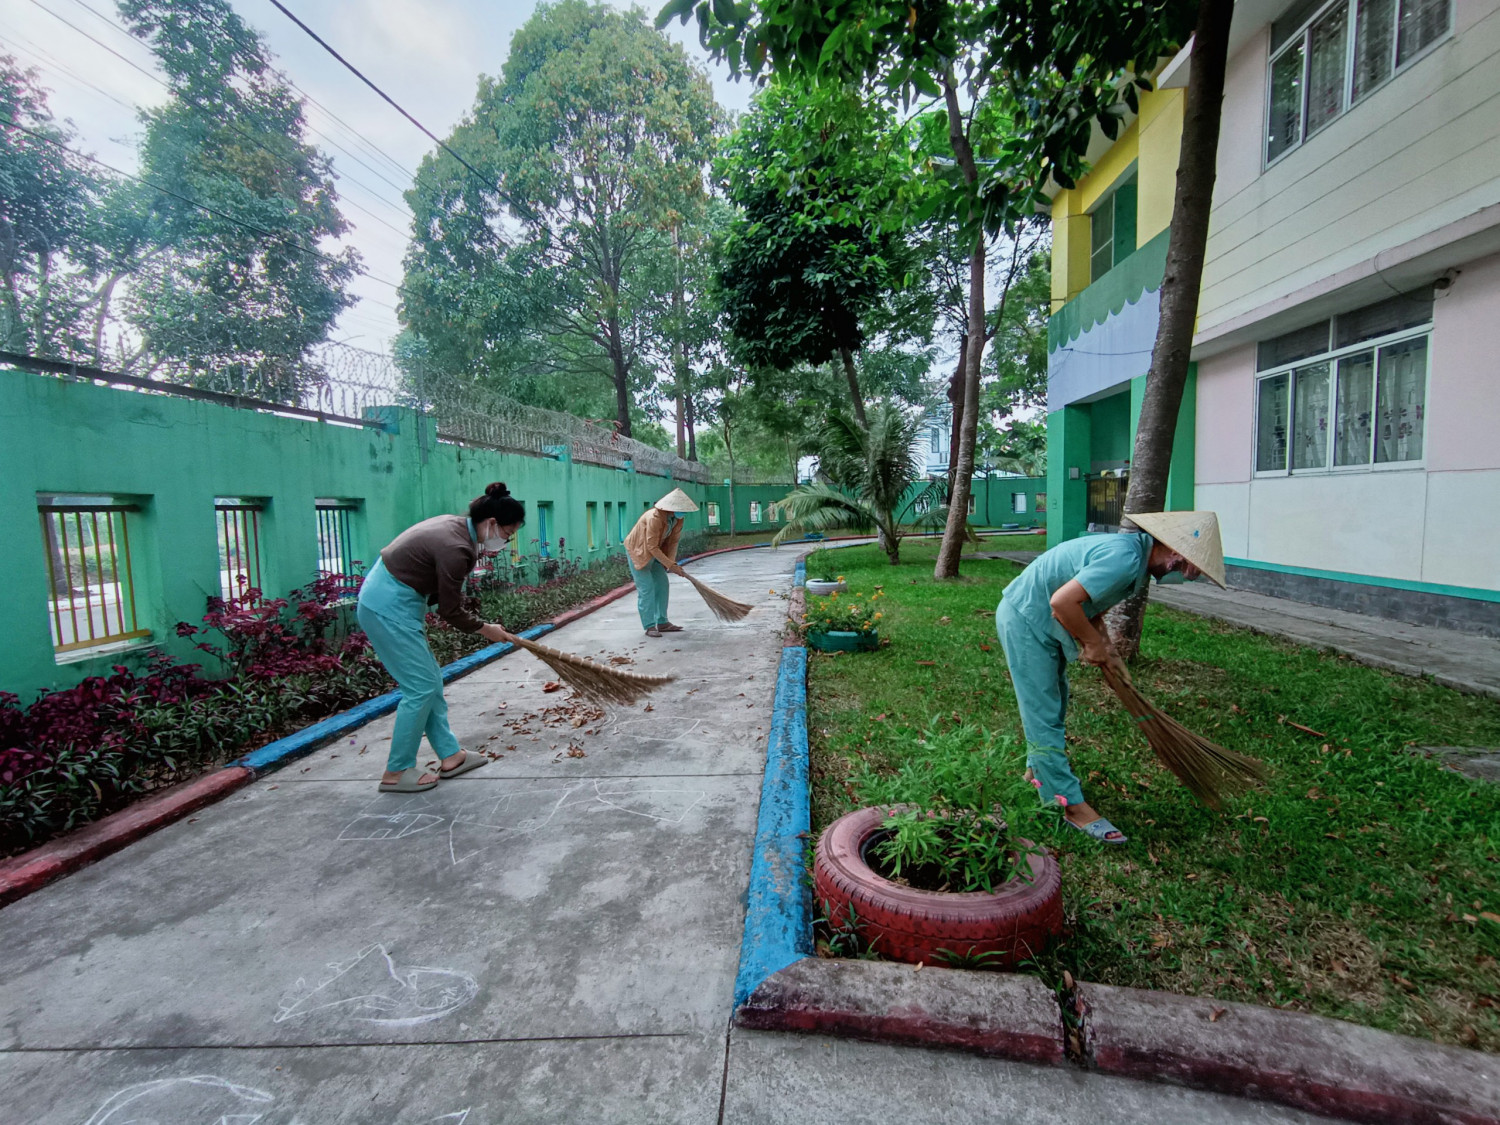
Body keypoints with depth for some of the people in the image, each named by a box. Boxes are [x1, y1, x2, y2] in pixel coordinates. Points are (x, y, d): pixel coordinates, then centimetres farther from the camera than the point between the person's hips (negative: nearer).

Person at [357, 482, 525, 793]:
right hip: (389, 609, -10)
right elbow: (451, 612, -16)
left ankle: (450, 755, 22)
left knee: (430, 681, 13)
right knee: (420, 687, -2)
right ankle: (396, 773, 10)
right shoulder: (455, 549, -26)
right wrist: (486, 630, -2)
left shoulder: (456, 525, 2)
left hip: (386, 601, 10)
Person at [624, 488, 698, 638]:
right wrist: (671, 565, -30)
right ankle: (649, 626, -3)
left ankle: (662, 623, 14)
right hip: (638, 551, -8)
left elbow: (673, 541, -1)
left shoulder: (677, 519, -9)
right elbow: (652, 547, -31)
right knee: (646, 588, -9)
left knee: (662, 584, 6)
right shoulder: (654, 518, -33)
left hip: (655, 551, 8)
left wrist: (671, 562, -13)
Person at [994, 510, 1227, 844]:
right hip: (1024, 620, -10)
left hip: (1036, 620, 10)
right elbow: (1062, 601, -33)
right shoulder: (1125, 559, -27)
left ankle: (1038, 768, 40)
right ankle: (1071, 804, 7)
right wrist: (1094, 643, -17)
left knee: (1053, 704, 22)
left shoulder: (1134, 550, 5)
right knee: (1045, 713, -2)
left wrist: (1103, 649, 3)